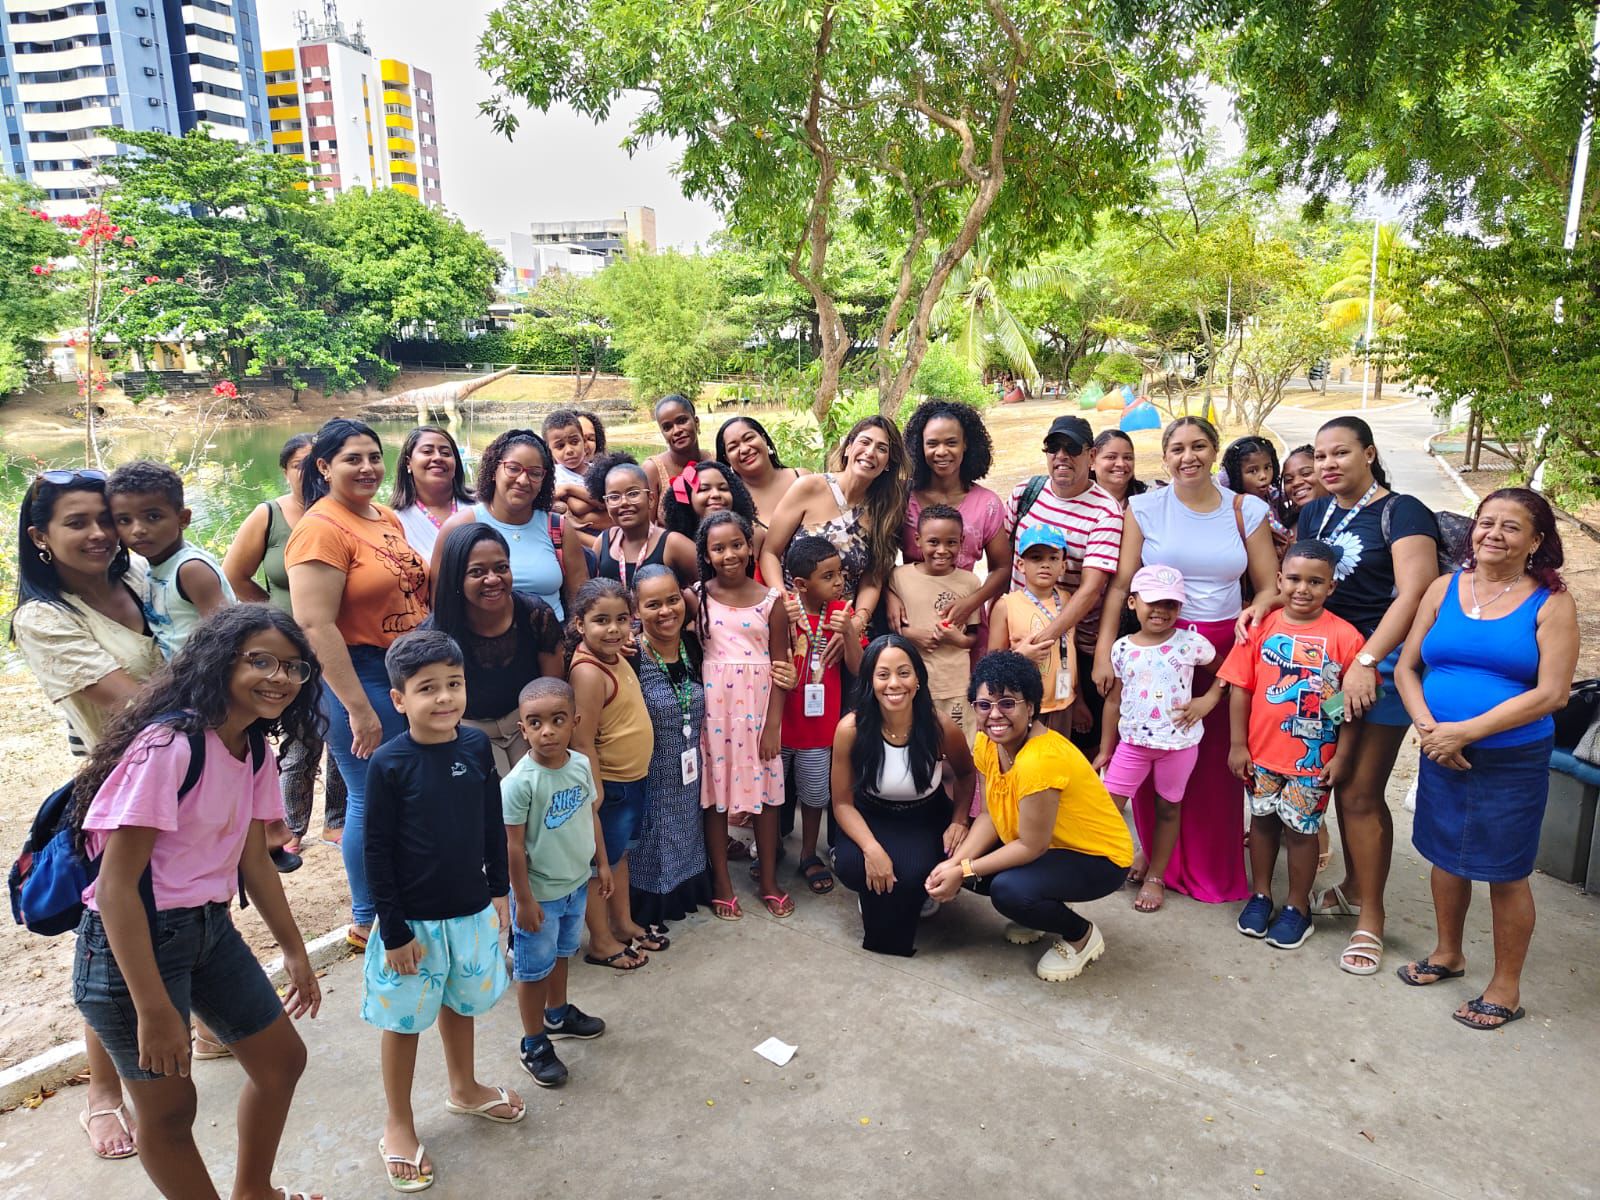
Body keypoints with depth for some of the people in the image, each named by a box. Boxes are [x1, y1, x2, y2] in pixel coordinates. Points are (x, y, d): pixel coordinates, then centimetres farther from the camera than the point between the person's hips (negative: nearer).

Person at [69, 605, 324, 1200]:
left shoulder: (256, 752, 1)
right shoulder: (168, 746, -24)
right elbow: (116, 885, -24)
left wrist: (295, 951, 17)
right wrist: (154, 1010, -23)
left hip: (209, 928, 9)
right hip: (131, 940, -8)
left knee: (282, 1059, 19)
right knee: (170, 1106, 6)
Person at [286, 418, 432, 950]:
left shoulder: (388, 519, 10)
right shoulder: (322, 529, -15)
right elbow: (315, 625, -21)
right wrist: (359, 708, -22)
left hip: (411, 671, 8)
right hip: (361, 678, -8)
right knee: (372, 801, 4)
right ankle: (367, 921, 23)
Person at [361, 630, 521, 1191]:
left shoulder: (476, 746, -7)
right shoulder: (388, 763, -19)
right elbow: (377, 852, -14)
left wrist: (499, 891, 9)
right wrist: (393, 931, -11)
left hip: (472, 910, 4)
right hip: (414, 919, -4)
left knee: (460, 1003, 24)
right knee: (404, 1019, 13)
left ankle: (464, 1088, 47)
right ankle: (398, 1126, 32)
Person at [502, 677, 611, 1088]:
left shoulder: (581, 764, -8)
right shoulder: (519, 782, -26)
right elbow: (513, 845, -21)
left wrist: (602, 864, 11)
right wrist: (524, 899, -17)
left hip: (576, 883, 6)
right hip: (540, 893, -6)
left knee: (560, 953, 27)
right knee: (534, 968, 11)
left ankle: (557, 1015, 49)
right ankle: (534, 1044, 29)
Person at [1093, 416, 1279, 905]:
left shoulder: (1247, 511, 5)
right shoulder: (1145, 508, 2)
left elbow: (1270, 588, 7)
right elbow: (1120, 585, -1)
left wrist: (1255, 612, -16)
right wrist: (1103, 652, -8)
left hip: (1223, 651, 1)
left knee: (1216, 764, 4)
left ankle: (1214, 869, 25)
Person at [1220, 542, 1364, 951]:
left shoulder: (1344, 637, -10)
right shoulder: (1261, 628, -5)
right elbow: (1241, 688, -2)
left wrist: (1340, 756, -7)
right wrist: (1238, 745, -2)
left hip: (1313, 758, -2)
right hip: (1261, 751, 2)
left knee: (1301, 829, 9)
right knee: (1263, 821, 17)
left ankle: (1297, 906, 27)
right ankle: (1260, 895, 34)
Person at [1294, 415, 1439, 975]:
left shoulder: (1401, 512, -8)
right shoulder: (1315, 514, 12)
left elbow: (1414, 593, -17)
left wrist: (1366, 662, -23)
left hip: (1382, 663, -6)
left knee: (1361, 793, -3)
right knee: (1342, 781, 13)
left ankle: (1371, 918, 10)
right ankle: (1353, 889, 29)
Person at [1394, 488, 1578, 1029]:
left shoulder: (1550, 603, -7)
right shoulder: (1444, 589, 3)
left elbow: (1551, 693, -14)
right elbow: (1406, 666, 3)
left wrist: (1465, 731, -19)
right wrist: (1428, 729, -12)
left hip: (1513, 762, -3)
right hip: (1441, 755, 4)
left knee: (1505, 873, 6)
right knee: (1447, 856, 17)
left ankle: (1506, 986, 24)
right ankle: (1447, 954, 38)